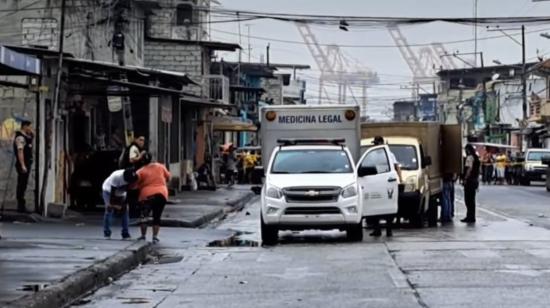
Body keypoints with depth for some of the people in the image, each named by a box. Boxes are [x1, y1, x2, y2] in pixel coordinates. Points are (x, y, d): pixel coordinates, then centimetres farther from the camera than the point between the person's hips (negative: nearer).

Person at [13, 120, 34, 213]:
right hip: (23, 164, -10)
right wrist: (23, 165, -26)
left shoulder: (25, 136, 15)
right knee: (22, 185, -9)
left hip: (27, 164, 10)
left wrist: (31, 132, 13)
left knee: (23, 185, 11)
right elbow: (20, 152, -21)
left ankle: (21, 206, 15)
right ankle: (21, 206, -10)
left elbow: (33, 136, 35)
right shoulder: (20, 137, -14)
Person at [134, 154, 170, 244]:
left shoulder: (141, 171, -2)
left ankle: (143, 236, 8)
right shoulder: (160, 166, 8)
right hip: (162, 194, 3)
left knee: (144, 215, 11)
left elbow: (135, 185, -4)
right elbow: (168, 177, 18)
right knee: (157, 217, 11)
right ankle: (155, 237, 4)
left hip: (147, 195, -3)